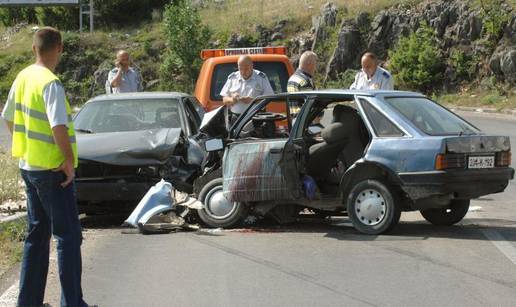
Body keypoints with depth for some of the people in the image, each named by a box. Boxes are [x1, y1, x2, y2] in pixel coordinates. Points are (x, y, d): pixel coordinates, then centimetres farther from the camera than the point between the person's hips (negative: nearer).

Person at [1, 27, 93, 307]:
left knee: (37, 234, 15)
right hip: (52, 169, -8)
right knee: (68, 236, -1)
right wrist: (69, 161, -16)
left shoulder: (23, 78, 6)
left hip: (28, 166, 8)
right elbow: (58, 127, -27)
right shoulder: (50, 83, -19)